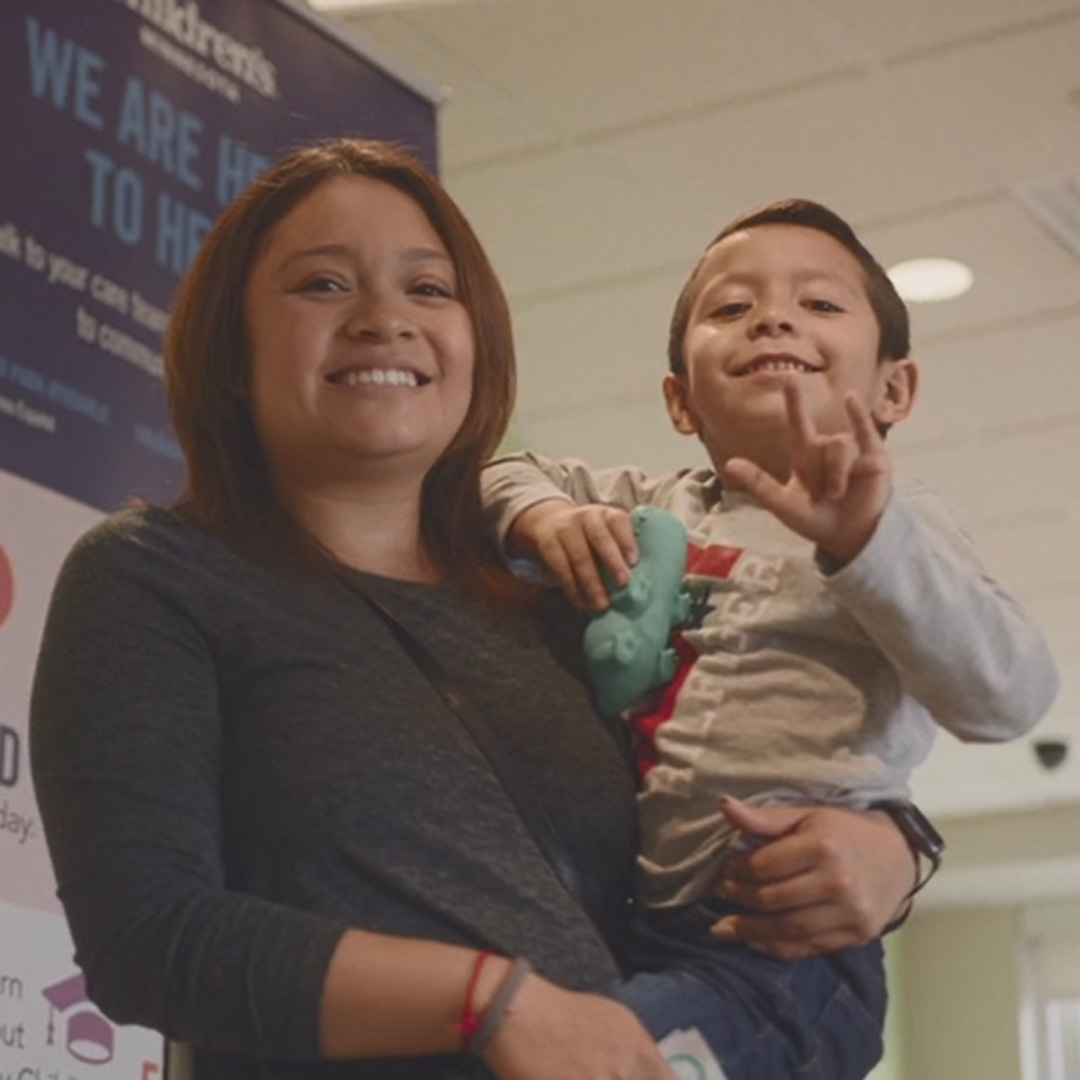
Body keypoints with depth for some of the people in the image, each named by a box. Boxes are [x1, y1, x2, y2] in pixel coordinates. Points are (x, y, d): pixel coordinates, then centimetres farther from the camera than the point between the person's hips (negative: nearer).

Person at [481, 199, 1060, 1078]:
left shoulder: (895, 528, 3)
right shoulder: (651, 508, 20)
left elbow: (1008, 694, -13)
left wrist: (865, 539, -28)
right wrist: (544, 515, 2)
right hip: (615, 919, 6)